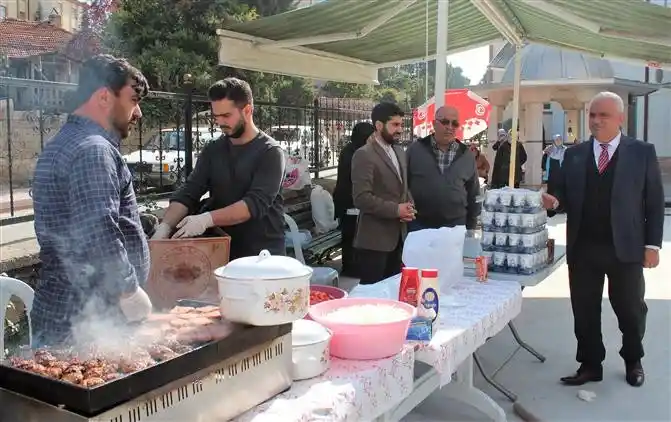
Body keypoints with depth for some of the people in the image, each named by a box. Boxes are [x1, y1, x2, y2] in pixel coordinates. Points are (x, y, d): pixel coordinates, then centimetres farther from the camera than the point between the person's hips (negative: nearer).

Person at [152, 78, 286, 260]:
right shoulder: (212, 151, 5)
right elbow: (188, 193, -2)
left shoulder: (270, 152, -10)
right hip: (223, 250, 5)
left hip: (264, 254, -4)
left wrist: (208, 219, -29)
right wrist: (165, 226, -19)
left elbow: (256, 203, -21)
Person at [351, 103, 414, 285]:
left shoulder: (399, 152, 13)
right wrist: (395, 210, -18)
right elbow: (362, 198, -21)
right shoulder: (364, 155, -14)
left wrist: (409, 207, 1)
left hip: (398, 236, 8)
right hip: (374, 239, -8)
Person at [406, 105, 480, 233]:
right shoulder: (415, 150, -2)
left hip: (456, 225, 2)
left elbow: (473, 194, 11)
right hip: (419, 224, -2)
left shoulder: (467, 155, 5)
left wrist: (471, 226, 9)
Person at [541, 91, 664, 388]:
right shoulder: (574, 155, 7)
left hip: (625, 248, -2)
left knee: (631, 309, 12)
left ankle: (633, 361, 36)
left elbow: (654, 202, -1)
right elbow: (566, 196, 9)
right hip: (583, 249, 2)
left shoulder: (642, 152, 0)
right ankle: (590, 365, 24)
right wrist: (554, 201, -15)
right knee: (584, 311, 9)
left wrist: (652, 244, -5)